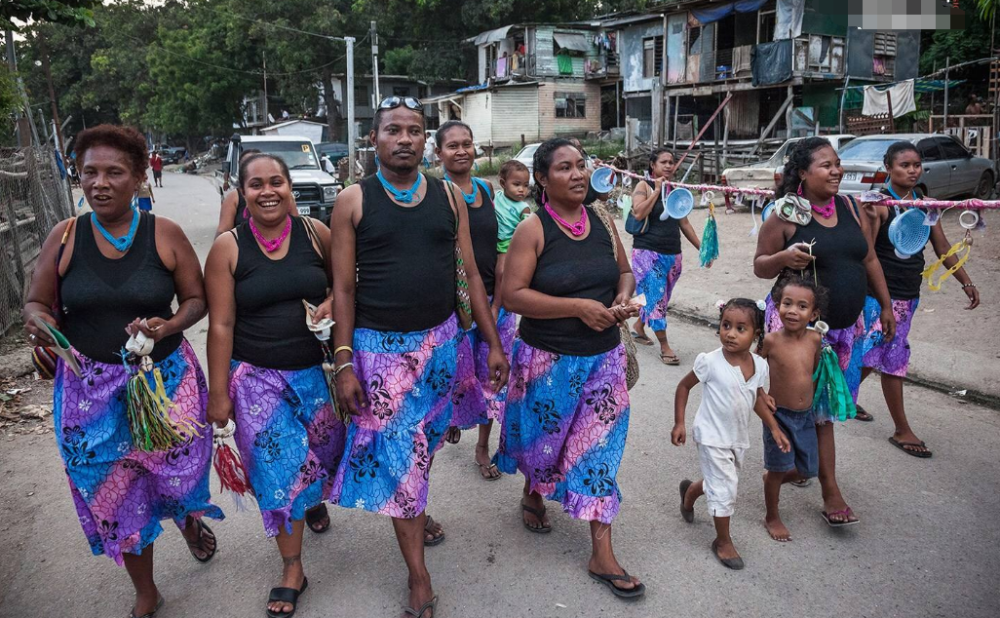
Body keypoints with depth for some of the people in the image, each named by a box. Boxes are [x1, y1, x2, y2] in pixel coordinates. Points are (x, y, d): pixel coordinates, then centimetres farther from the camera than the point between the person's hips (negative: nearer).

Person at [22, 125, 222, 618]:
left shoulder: (165, 234, -5)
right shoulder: (64, 236, -2)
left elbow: (196, 299, 1)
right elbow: (36, 303, 6)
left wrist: (170, 327, -18)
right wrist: (39, 323, -17)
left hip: (166, 379, -1)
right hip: (91, 388, 1)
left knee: (179, 471, 4)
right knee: (113, 493, 8)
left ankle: (190, 519, 46)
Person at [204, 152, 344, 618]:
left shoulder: (315, 233, -3)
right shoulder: (228, 248, -6)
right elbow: (221, 326, -6)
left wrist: (334, 301, -13)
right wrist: (218, 394, -5)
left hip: (316, 370, 2)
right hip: (256, 377, -2)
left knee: (323, 448, 14)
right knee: (278, 468, 2)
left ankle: (315, 499, 52)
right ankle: (292, 570, 20)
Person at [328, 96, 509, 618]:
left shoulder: (448, 196, 2)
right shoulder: (353, 201, -6)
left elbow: (471, 274, 5)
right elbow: (343, 287, -6)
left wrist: (494, 343, 2)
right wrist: (344, 364, -11)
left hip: (440, 341, 3)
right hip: (379, 346, -3)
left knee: (426, 441, 17)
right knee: (393, 452, 2)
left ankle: (416, 511, 46)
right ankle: (418, 574, 14)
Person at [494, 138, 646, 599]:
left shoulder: (601, 222, 3)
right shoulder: (533, 229, -12)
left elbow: (624, 272, 16)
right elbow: (512, 295, -18)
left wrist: (623, 299, -7)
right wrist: (577, 306, -23)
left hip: (603, 356, 4)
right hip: (548, 360, -3)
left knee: (599, 445, 4)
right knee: (544, 438, 14)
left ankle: (602, 555, 12)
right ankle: (532, 494, 49)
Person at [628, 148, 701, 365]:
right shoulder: (644, 186, -3)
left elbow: (684, 223, 17)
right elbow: (638, 213, -20)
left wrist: (701, 247, 15)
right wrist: (657, 190, -16)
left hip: (673, 254, 6)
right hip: (647, 252, -6)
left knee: (659, 298, 13)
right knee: (655, 298, -8)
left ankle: (638, 329, 34)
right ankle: (664, 346, -3)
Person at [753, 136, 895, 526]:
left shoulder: (850, 208, 6)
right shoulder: (786, 216, -10)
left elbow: (869, 260, 15)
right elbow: (760, 266, -4)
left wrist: (885, 305, 16)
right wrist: (784, 258, -25)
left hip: (844, 324, 6)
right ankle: (830, 490, 7)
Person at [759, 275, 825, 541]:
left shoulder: (815, 339, -7)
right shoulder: (771, 341, -17)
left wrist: (811, 397, 10)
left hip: (806, 416, 4)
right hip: (779, 415, -4)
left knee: (807, 470, 14)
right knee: (779, 468, 8)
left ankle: (771, 478, 44)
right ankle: (772, 517, 29)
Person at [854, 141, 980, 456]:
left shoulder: (924, 203, 7)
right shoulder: (879, 202, -13)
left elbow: (942, 246, 12)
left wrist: (966, 282, 9)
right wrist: (871, 219, -33)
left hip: (909, 294, 7)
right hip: (882, 292, -7)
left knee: (878, 353, 16)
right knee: (894, 357, -1)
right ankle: (902, 431, 10)